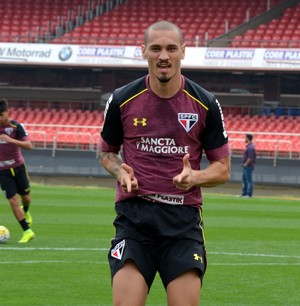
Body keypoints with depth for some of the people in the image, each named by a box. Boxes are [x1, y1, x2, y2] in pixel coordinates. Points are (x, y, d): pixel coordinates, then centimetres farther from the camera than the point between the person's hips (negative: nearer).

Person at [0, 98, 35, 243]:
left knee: (25, 197, 12)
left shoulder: (15, 127, -15)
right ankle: (27, 231, -3)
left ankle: (26, 211, 49)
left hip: (18, 167, -1)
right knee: (13, 201, -8)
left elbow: (29, 145, -24)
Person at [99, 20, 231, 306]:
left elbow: (222, 168, 9)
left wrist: (195, 177, -12)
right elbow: (106, 151, 18)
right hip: (134, 215, 0)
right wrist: (120, 171, -4)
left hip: (184, 219, 0)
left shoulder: (205, 104, 2)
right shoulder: (122, 100, 2)